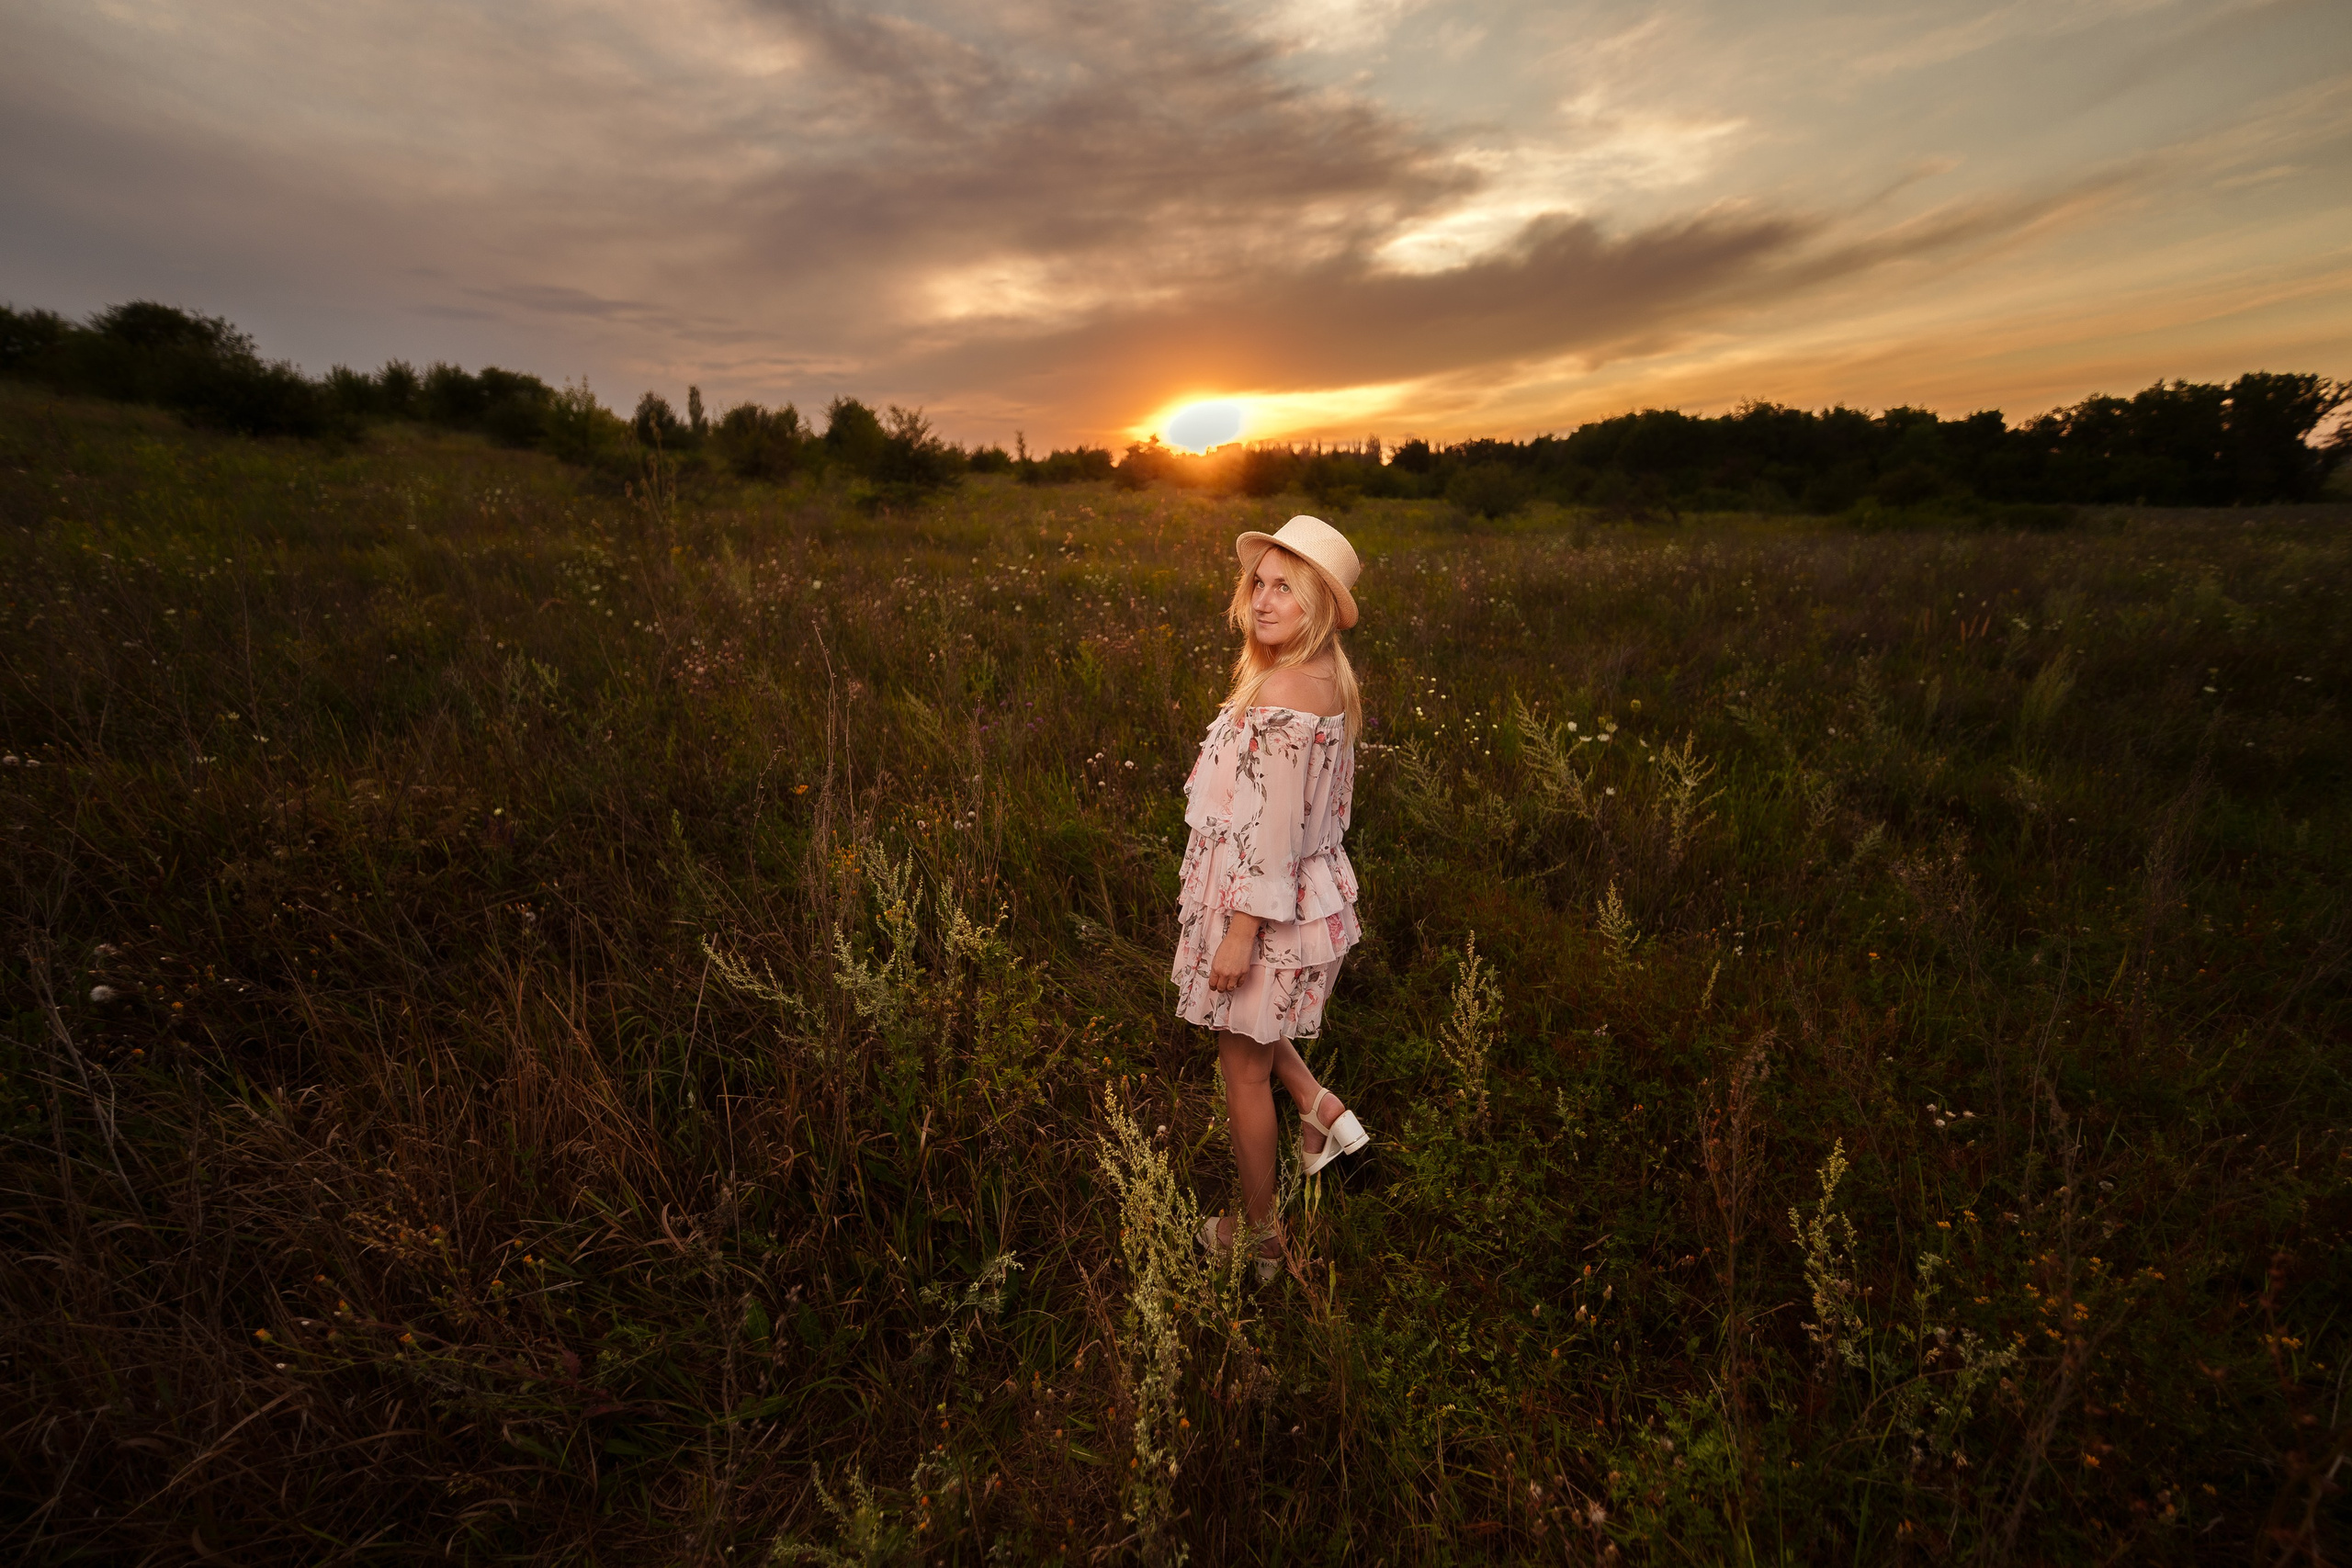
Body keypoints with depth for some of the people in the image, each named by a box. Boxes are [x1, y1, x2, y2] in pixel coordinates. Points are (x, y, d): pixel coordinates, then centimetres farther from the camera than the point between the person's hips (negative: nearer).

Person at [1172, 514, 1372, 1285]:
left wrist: (1240, 932, -18)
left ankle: (1258, 1233, 32)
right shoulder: (1332, 677, 2)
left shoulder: (1281, 694, -28)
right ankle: (1323, 1108, 32)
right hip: (1314, 887, 9)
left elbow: (1273, 829, -26)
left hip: (1266, 903, -9)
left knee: (1244, 1070, 12)